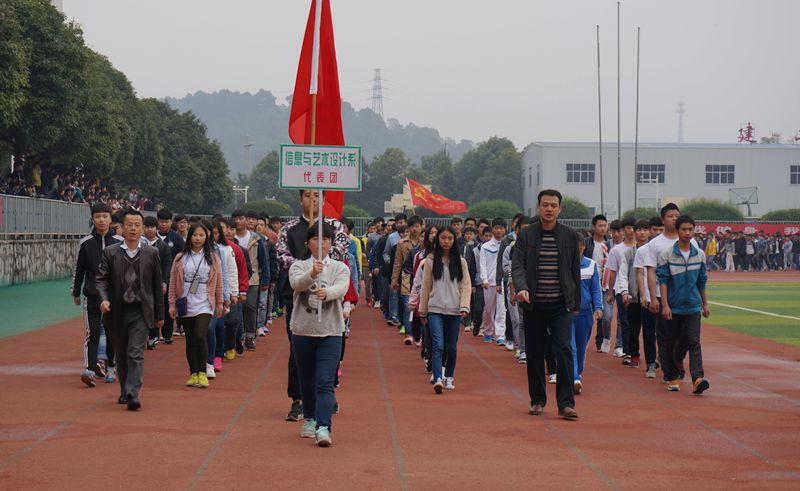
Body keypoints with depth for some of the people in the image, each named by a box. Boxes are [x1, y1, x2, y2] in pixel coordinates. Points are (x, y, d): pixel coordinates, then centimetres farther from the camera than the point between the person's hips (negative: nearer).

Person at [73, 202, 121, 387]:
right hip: (92, 295, -1)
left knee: (113, 333, 9)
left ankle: (110, 367, 25)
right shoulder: (85, 243, 2)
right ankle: (90, 369, -16)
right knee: (92, 332, -10)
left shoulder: (120, 242, 2)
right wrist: (76, 293, 13)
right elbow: (79, 269, 10)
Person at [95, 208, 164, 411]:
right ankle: (124, 391, 27)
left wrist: (159, 315, 10)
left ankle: (132, 394, -17)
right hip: (118, 312, 2)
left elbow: (157, 285, 8)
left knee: (135, 354, -11)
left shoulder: (151, 253, 3)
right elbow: (102, 279, -2)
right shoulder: (110, 252, 3)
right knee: (121, 355, 12)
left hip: (140, 312, -2)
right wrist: (104, 299, -22)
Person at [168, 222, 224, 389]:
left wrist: (219, 304, 9)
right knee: (190, 340, 7)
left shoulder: (213, 257, 5)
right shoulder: (180, 258, 5)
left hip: (204, 305, -2)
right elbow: (173, 282, 6)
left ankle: (202, 372, -6)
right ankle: (193, 373, 16)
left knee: (200, 336, -17)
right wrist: (172, 304, 2)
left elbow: (218, 282, 8)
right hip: (185, 305, 2)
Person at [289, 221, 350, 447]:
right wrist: (311, 273, -40)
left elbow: (342, 287, -17)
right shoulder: (298, 266, 4)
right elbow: (296, 283, -18)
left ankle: (323, 428, -21)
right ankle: (310, 419, 34)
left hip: (330, 333, -2)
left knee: (325, 383, -12)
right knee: (307, 382, 14)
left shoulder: (340, 268, 3)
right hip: (302, 331, 2)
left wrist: (327, 293, -40)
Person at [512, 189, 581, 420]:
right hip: (534, 305, 1)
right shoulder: (526, 235, 3)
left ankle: (566, 403, -11)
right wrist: (521, 288, -23)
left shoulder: (569, 235, 5)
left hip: (560, 305, -1)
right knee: (534, 355, 7)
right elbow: (517, 265, -4)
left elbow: (575, 270, 10)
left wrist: (576, 303, 9)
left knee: (564, 351, -11)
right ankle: (537, 400, 20)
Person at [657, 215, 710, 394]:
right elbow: (662, 280, -7)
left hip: (693, 306, 2)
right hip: (673, 306, -2)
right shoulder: (666, 254, -4)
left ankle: (697, 379, -21)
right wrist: (665, 305, -14)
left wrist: (705, 304, 19)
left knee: (694, 342, -10)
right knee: (675, 344, 7)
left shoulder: (700, 254, 7)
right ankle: (673, 377, 24)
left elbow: (701, 282, 16)